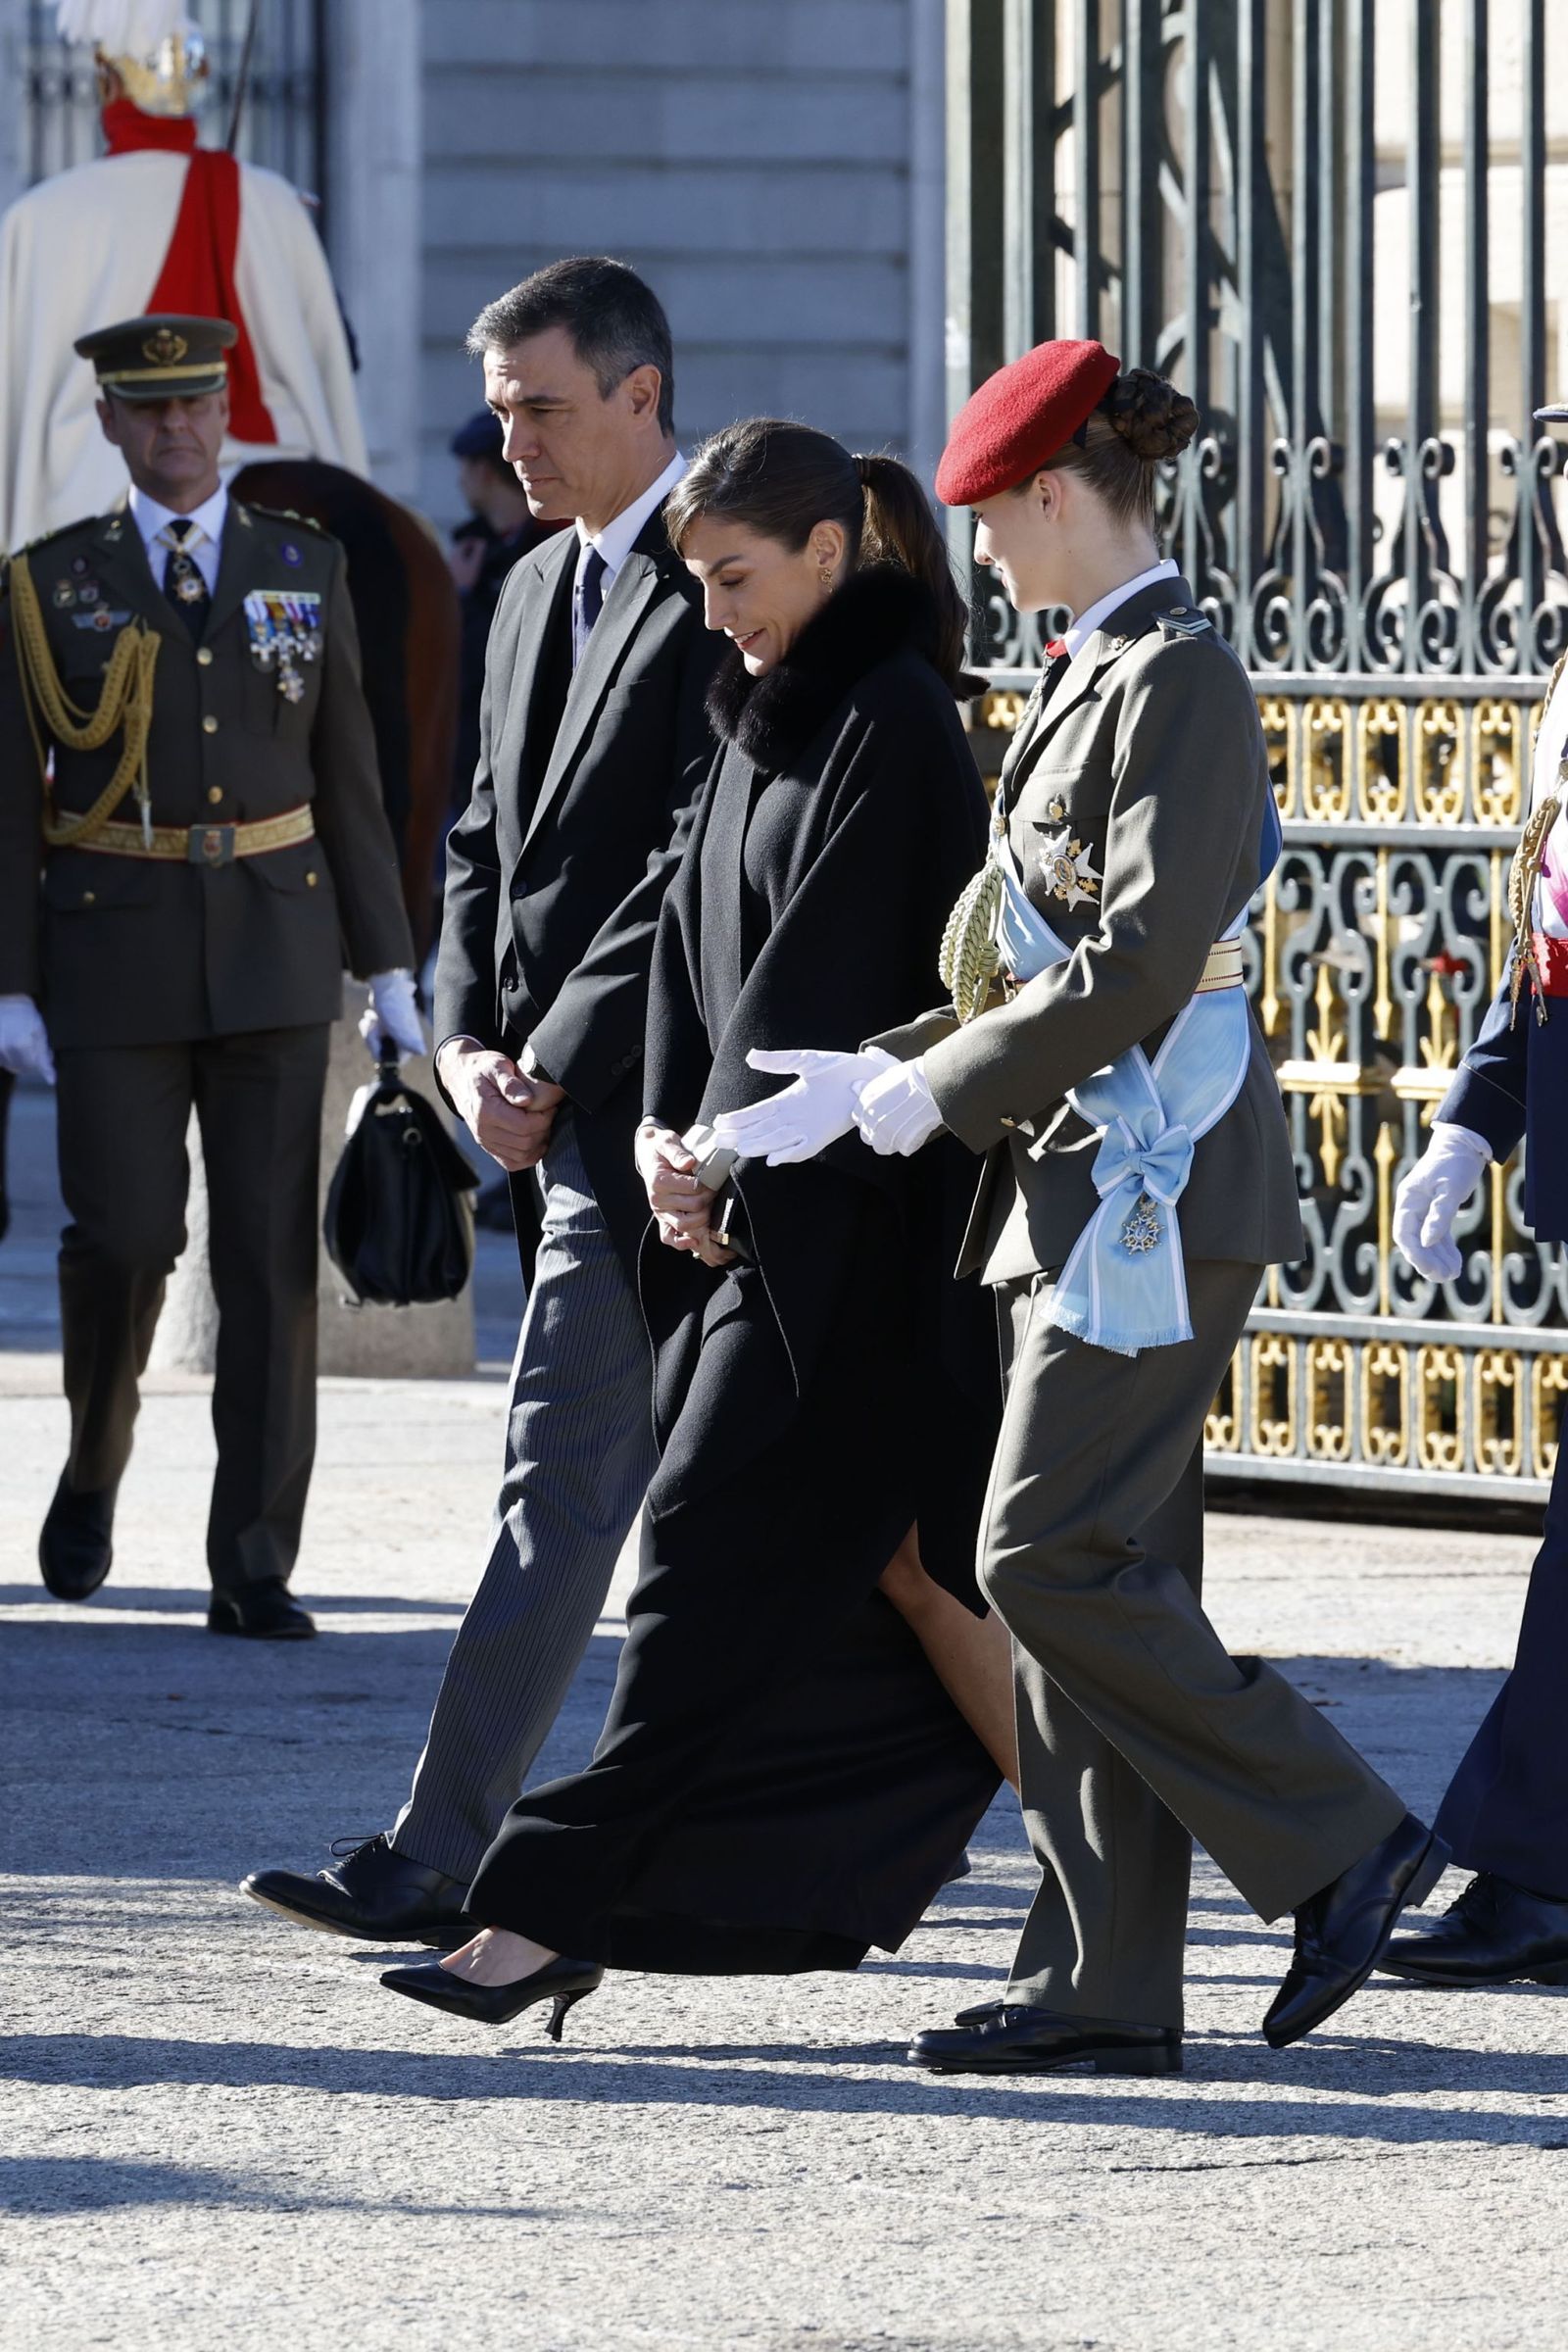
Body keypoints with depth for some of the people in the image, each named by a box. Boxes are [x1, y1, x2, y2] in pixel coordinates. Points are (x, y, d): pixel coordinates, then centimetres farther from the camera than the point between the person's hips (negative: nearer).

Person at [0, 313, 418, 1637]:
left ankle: (255, 1568, -1)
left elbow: (349, 781, 9)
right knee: (124, 1234, -6)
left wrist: (389, 969, 6)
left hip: (275, 959, 1)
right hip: (115, 961, -1)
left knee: (272, 1255, -4)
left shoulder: (306, 570, 8)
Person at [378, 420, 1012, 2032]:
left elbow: (825, 974, -17)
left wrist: (723, 1157, -13)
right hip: (762, 1200, 9)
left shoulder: (893, 722, -13)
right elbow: (696, 931, 12)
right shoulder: (767, 714, 15)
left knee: (726, 1548, -9)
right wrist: (669, 1131, -2)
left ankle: (563, 1899, -11)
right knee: (883, 1551, 11)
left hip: (853, 1216, -9)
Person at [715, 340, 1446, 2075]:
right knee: (1089, 1576, 7)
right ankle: (1104, 1986, 8)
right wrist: (867, 1087, 17)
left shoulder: (1181, 681, -14)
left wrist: (939, 1088, -14)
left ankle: (1336, 1841, -4)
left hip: (1156, 1183, -10)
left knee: (1051, 1561, -12)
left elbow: (1140, 959, -20)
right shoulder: (1094, 676, 17)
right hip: (1079, 1177, 10)